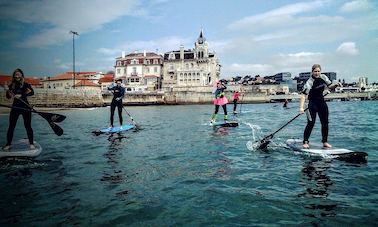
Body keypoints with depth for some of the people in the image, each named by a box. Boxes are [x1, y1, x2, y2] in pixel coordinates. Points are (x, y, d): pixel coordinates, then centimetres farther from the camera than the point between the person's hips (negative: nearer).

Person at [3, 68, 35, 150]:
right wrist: (8, 91, -13)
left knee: (27, 126, 0)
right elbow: (8, 97, 7)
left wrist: (21, 95, -28)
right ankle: (8, 144, 12)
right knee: (11, 126, 4)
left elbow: (32, 92, -19)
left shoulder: (25, 84, -2)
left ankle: (31, 143, 7)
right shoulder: (12, 85, 7)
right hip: (15, 107, 3)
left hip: (25, 107, -3)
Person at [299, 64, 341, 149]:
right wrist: (301, 107, -36)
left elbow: (329, 86, 15)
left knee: (325, 122, 8)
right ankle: (305, 142, 0)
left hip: (322, 102, 6)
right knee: (311, 123, -10)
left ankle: (325, 142, 20)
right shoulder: (310, 82, -18)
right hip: (312, 103, -6)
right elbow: (304, 95, -26)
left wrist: (336, 85, -8)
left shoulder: (323, 77, 0)